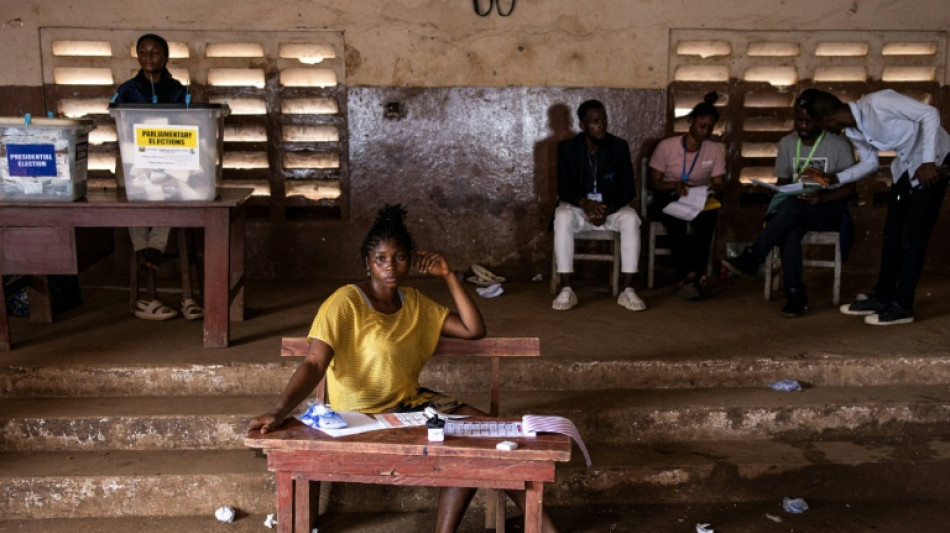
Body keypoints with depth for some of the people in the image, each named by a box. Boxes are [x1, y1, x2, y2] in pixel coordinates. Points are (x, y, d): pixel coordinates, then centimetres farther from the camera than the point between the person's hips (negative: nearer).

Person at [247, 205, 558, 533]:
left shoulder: (414, 302, 6)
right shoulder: (346, 302, -16)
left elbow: (474, 330, 4)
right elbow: (314, 365, -25)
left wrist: (448, 276, -3)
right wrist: (279, 412, -40)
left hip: (411, 400, 7)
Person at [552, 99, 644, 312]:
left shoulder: (619, 146, -3)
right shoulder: (566, 147, -5)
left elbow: (628, 189, -6)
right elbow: (564, 189, -9)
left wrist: (607, 209, -24)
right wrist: (585, 203, -30)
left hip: (612, 207, 1)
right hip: (578, 206, -1)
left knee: (631, 219, -31)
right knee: (562, 218, -35)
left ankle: (627, 290, -28)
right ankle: (566, 289, -33)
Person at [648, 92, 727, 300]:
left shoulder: (715, 150, 4)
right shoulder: (667, 146, -5)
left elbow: (719, 183, 2)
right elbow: (654, 183, -3)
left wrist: (711, 189, -23)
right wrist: (675, 185, -23)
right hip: (667, 200, -2)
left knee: (709, 214, -34)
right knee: (676, 219, -38)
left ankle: (690, 275, -37)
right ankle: (696, 276, -39)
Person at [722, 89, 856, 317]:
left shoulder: (839, 145, -4)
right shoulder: (787, 143, 9)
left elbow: (849, 187, -4)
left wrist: (822, 198, -22)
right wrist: (782, 194, -10)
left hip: (829, 210, -3)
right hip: (796, 211, 3)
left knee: (792, 205, -36)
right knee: (790, 232, -35)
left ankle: (750, 260, -39)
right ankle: (795, 295, -33)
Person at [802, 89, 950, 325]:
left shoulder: (877, 102, -27)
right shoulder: (852, 132, -2)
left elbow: (930, 113, -26)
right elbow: (869, 163, 12)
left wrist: (928, 162, -31)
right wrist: (833, 178, 1)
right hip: (906, 165, 8)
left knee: (912, 235, -8)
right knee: (892, 233, 9)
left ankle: (902, 306, 0)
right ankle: (882, 298, 19)